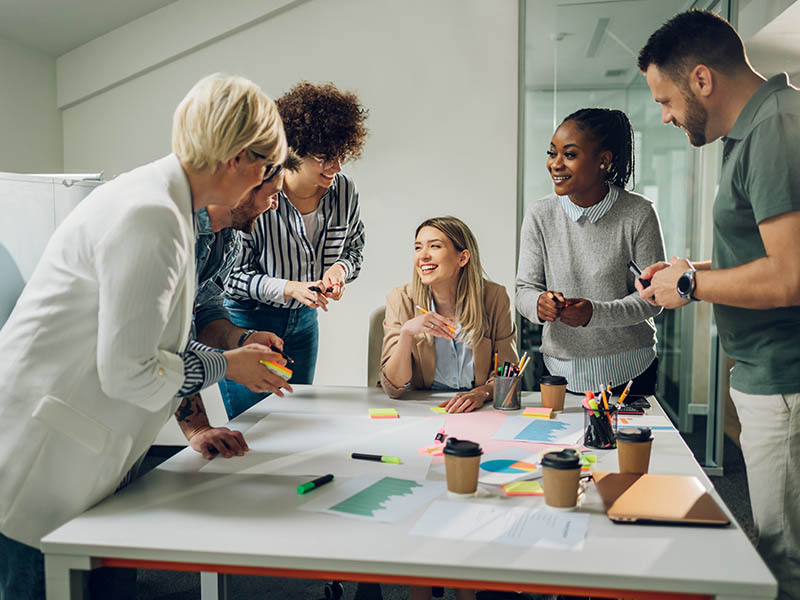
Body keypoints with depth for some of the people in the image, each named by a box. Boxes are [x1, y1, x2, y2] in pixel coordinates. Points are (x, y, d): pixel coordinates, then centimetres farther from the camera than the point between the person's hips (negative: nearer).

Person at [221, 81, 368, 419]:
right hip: (245, 321, -5)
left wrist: (340, 268, -13)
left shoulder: (345, 192, -7)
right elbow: (232, 273, -15)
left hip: (303, 322, 5)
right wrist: (289, 288, -28)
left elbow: (354, 249, 10)